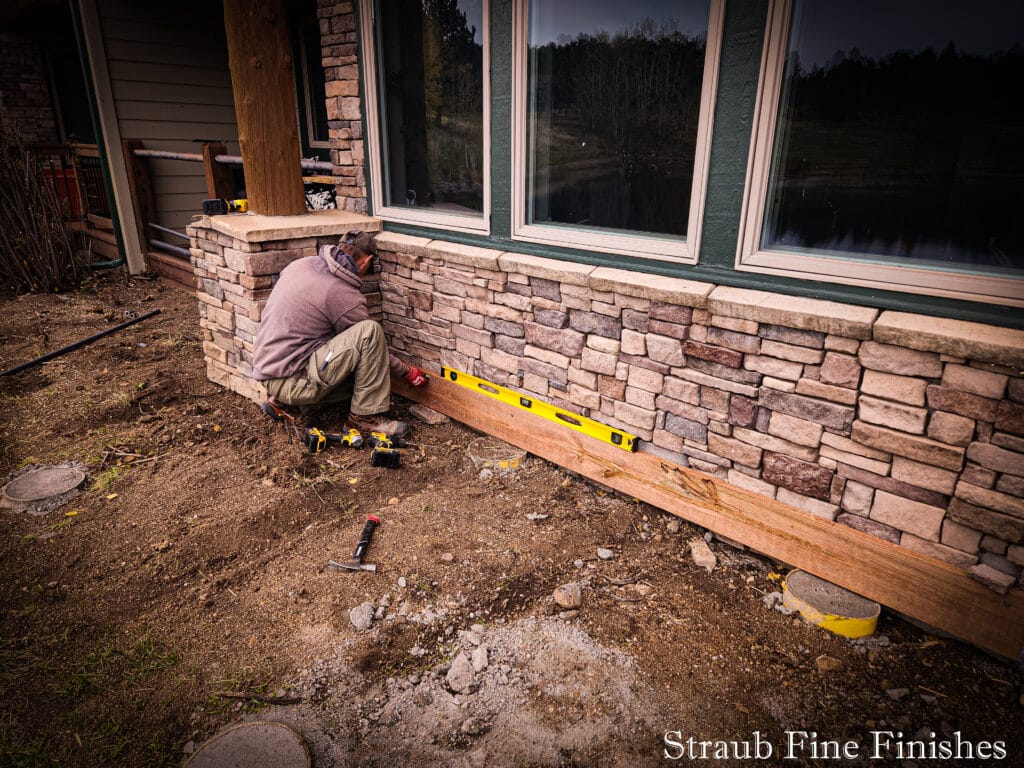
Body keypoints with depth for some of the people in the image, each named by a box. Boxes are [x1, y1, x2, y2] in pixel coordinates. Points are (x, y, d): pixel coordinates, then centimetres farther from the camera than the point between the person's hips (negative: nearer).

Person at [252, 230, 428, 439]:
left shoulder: (301, 263, 7)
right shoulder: (346, 297, -15)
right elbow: (371, 343, -3)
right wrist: (407, 372, 13)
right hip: (290, 380, -9)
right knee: (370, 330, -18)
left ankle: (287, 402, 10)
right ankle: (366, 415, -8)